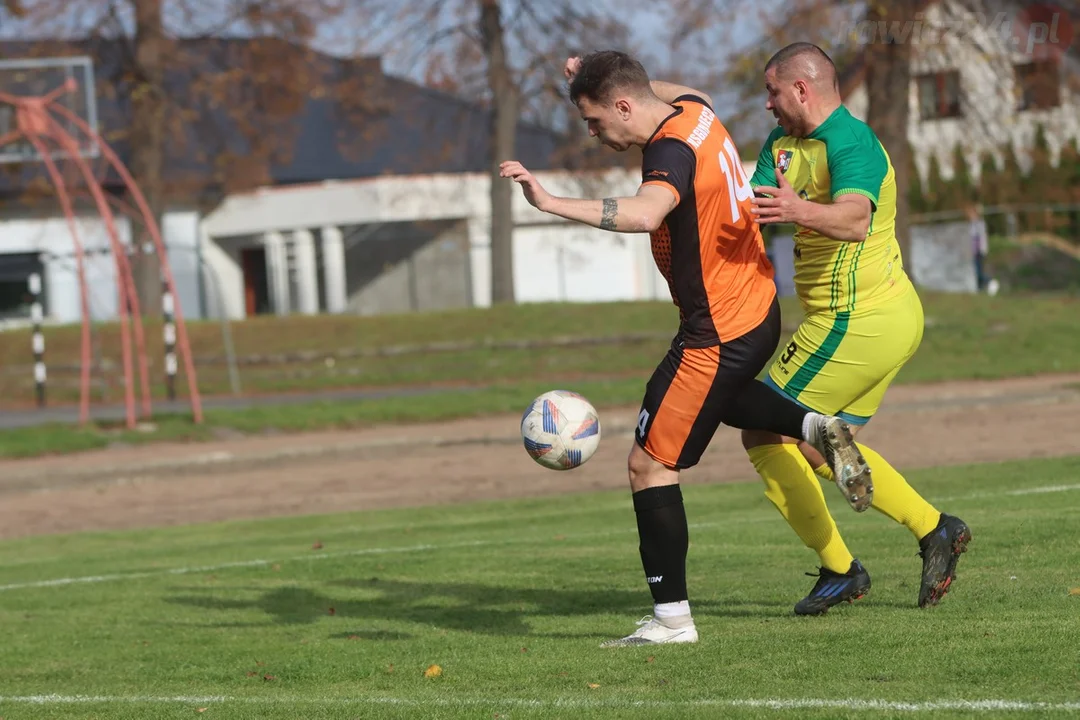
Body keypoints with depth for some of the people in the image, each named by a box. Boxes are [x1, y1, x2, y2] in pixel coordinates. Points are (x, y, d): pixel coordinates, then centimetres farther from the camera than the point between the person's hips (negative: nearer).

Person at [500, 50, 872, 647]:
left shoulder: (671, 152, -27)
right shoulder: (695, 110, 1)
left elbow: (645, 214, -49)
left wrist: (551, 203, -53)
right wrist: (595, 78, 23)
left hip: (716, 338, -10)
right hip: (759, 311, 10)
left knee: (649, 465, -3)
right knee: (722, 396, 41)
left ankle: (671, 619, -2)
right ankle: (816, 428, 22)